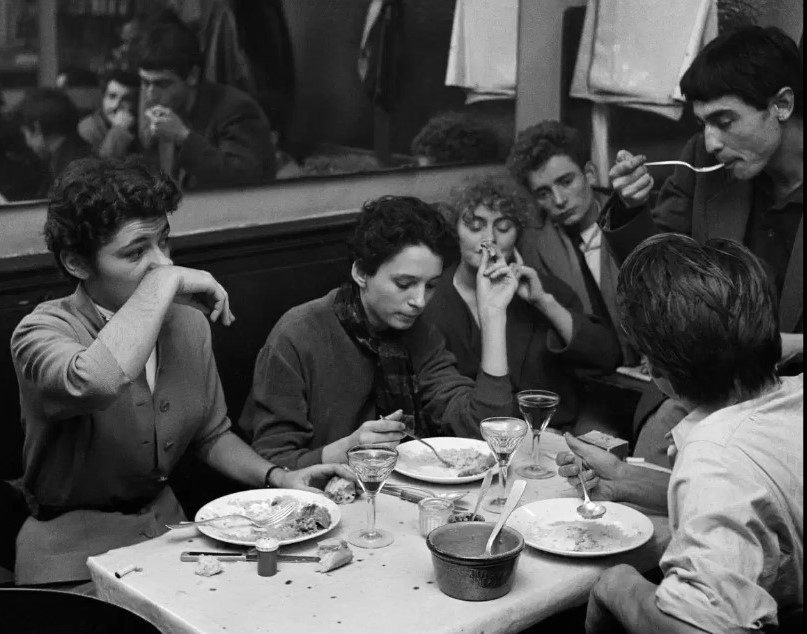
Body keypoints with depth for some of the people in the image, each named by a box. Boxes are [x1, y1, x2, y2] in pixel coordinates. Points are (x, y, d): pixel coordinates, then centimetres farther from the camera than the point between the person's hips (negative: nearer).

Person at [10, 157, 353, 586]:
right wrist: (164, 281, -29)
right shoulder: (43, 332, -15)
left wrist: (277, 478, -2)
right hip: (75, 548, -5)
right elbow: (94, 384, -40)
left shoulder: (187, 322, 4)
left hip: (167, 522, 6)